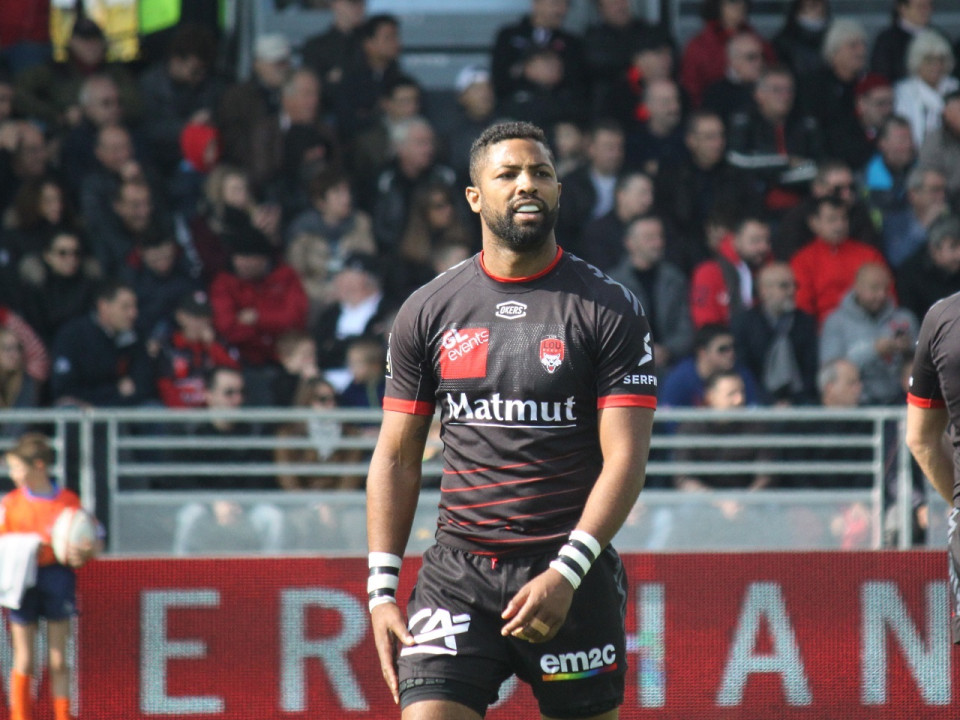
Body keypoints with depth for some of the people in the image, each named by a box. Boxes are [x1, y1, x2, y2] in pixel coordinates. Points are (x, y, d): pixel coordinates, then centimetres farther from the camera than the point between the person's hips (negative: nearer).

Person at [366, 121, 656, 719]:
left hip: (574, 578, -1)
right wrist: (382, 589, 2)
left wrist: (564, 575, -17)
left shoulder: (610, 310, 0)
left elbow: (626, 458, -6)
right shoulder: (428, 311, 8)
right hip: (456, 573, 1)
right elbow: (396, 458, 12)